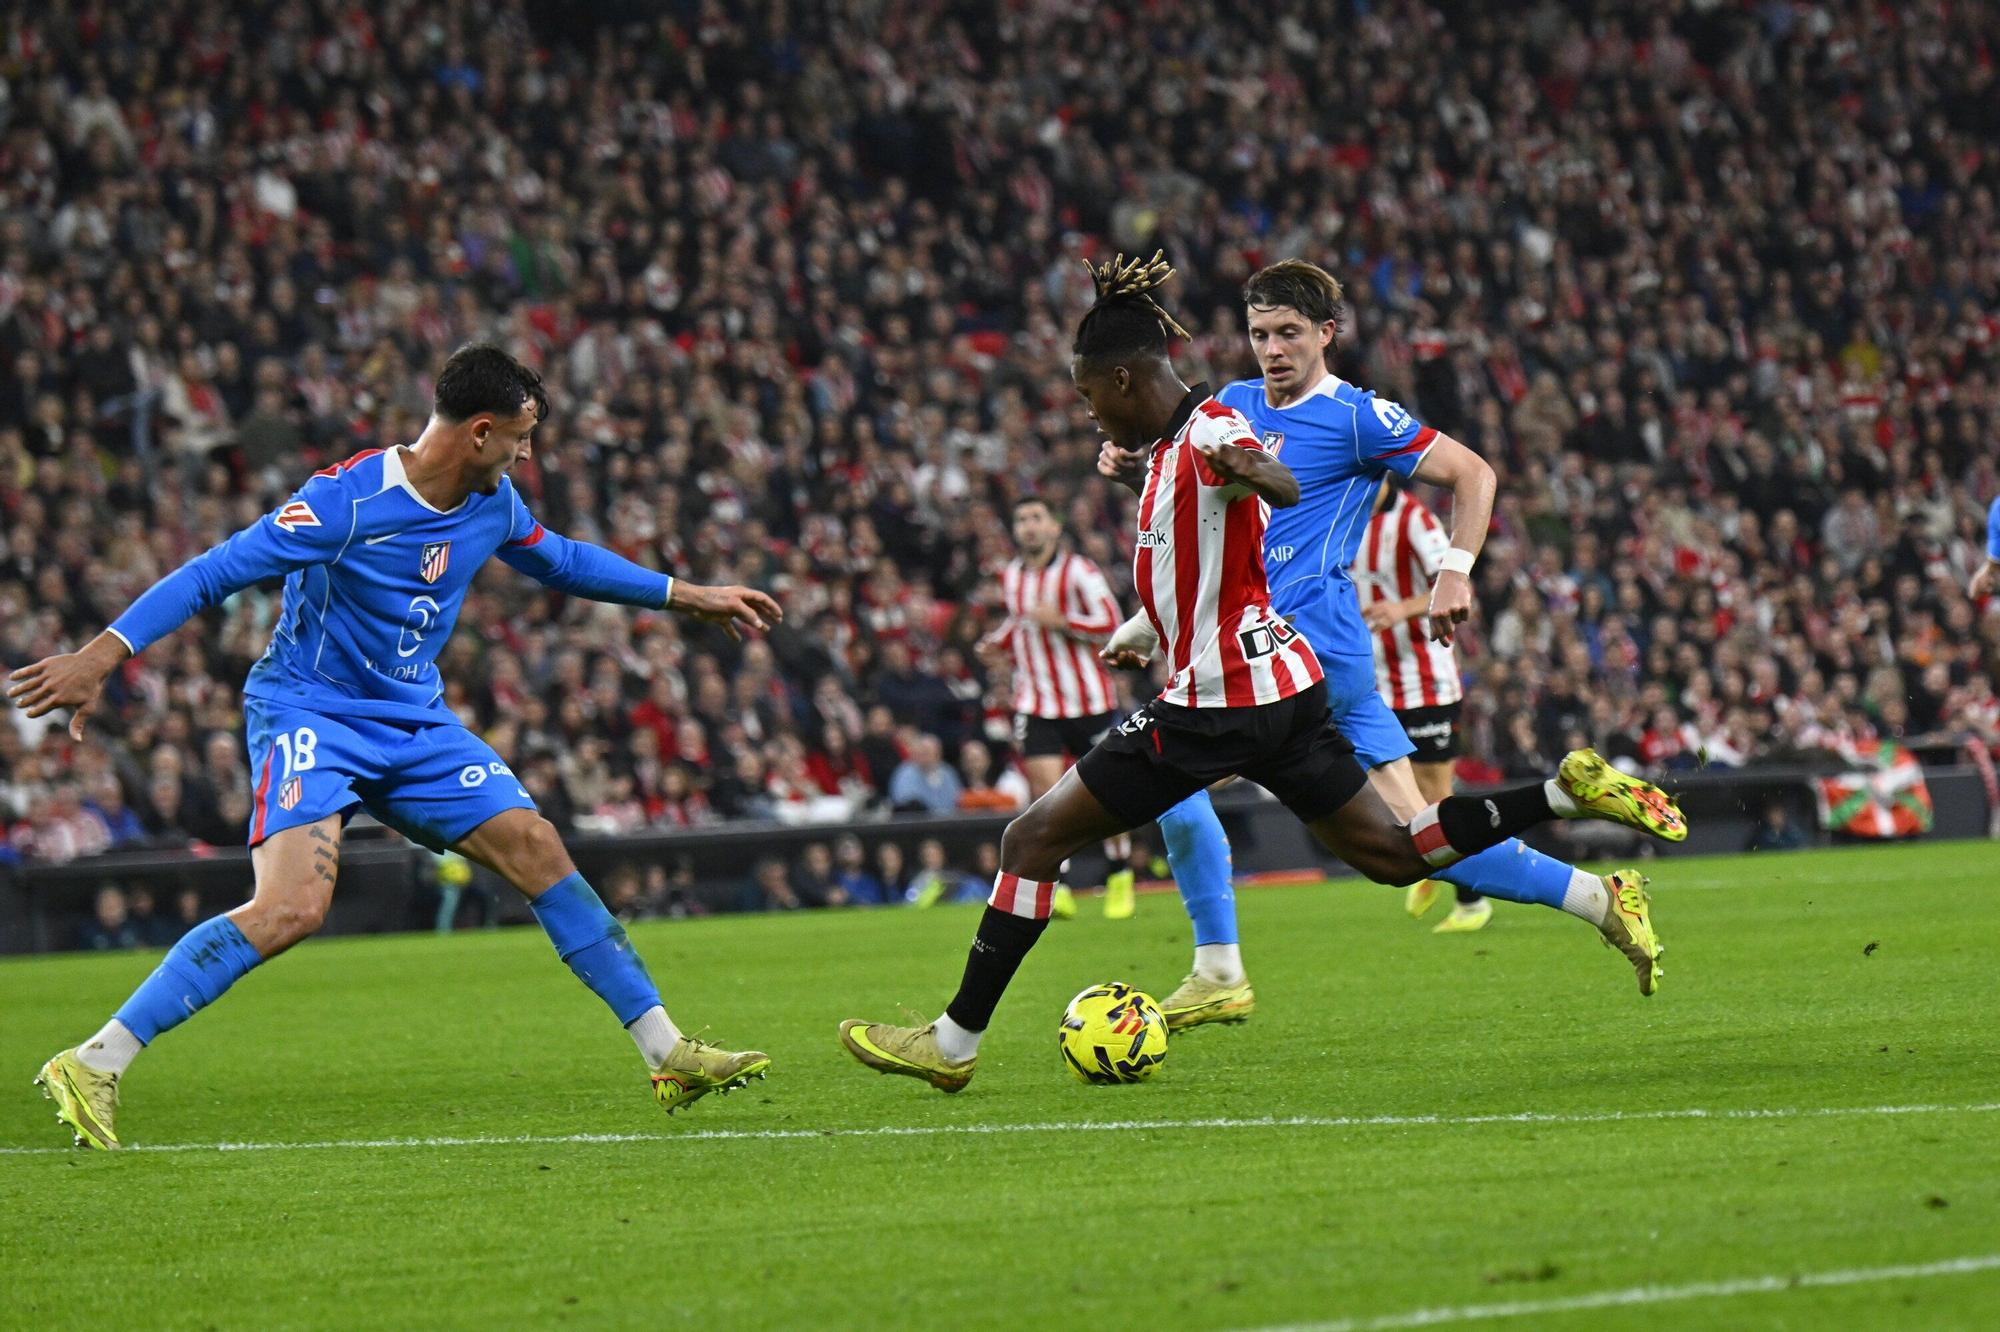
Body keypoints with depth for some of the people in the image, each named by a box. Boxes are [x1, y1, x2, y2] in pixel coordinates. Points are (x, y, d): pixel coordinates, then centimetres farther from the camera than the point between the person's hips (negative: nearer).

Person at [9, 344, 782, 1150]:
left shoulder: (491, 505, 2)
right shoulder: (347, 500, -22)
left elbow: (559, 561, 24)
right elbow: (215, 573, -20)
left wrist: (686, 596, 26)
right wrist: (101, 655, -26)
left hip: (414, 724, 7)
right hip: (309, 713, -7)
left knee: (535, 847, 0)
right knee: (293, 908, -26)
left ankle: (666, 1054, 10)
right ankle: (91, 1067, -24)